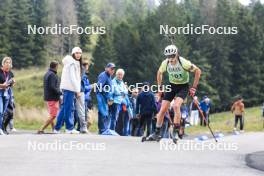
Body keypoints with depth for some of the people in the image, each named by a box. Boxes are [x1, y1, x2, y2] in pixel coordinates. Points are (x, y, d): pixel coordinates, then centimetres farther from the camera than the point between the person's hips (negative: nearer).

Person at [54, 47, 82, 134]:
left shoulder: (76, 63, 21)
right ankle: (70, 128, -5)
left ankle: (57, 128, 13)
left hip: (69, 88, 10)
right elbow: (72, 77, -16)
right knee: (69, 108, -7)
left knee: (64, 108, 11)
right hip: (69, 88, -10)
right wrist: (78, 90, -15)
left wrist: (77, 89, 11)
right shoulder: (72, 63, -10)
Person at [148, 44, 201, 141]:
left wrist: (194, 87, -15)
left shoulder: (183, 63, -27)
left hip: (183, 87, -4)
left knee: (176, 106, -28)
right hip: (172, 86, 4)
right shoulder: (165, 63, -14)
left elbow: (198, 71, -15)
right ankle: (157, 133, 7)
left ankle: (176, 130, -17)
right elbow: (159, 73, 8)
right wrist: (159, 87, 6)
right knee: (163, 109, -4)